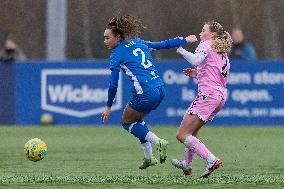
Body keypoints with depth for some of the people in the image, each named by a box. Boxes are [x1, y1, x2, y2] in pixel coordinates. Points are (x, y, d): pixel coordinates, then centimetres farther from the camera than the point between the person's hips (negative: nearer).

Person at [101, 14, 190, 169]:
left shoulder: (116, 54, -3)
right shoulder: (139, 43, 15)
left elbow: (113, 84, -4)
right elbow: (164, 44, 20)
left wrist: (108, 107, 6)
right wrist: (186, 40, 33)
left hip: (145, 93, -8)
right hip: (159, 89, 8)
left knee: (127, 122, 15)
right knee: (137, 119, 27)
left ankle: (158, 142, -3)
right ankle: (148, 157, 24)